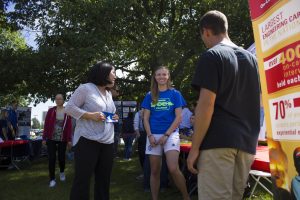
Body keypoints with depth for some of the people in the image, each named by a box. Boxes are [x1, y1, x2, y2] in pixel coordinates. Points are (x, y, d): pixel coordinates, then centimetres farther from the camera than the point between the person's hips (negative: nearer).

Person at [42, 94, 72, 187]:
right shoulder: (51, 111, 1)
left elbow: (69, 126, -1)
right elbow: (46, 125, 1)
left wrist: (69, 140, -4)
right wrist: (44, 138, -1)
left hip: (62, 139, 0)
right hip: (51, 138, 0)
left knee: (61, 158, 5)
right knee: (51, 158, -1)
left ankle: (62, 172, 36)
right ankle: (52, 179, 11)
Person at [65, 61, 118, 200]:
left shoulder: (108, 93, 18)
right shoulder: (85, 88, -6)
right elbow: (69, 107, -9)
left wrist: (114, 117, 5)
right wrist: (90, 115, -19)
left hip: (107, 143, 8)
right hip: (88, 141, -7)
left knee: (104, 180, 13)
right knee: (82, 180, -2)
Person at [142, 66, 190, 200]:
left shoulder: (175, 94, 3)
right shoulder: (150, 95, 9)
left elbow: (178, 117, -2)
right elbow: (146, 118, 7)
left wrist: (166, 135, -11)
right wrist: (150, 135, -7)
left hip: (170, 134, -3)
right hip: (153, 135, 3)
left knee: (173, 169, -16)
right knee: (155, 171, 6)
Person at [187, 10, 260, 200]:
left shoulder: (212, 56, -5)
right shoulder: (251, 58, 17)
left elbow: (206, 104, -14)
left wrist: (195, 147, -11)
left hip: (218, 140, -7)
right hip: (247, 141, 8)